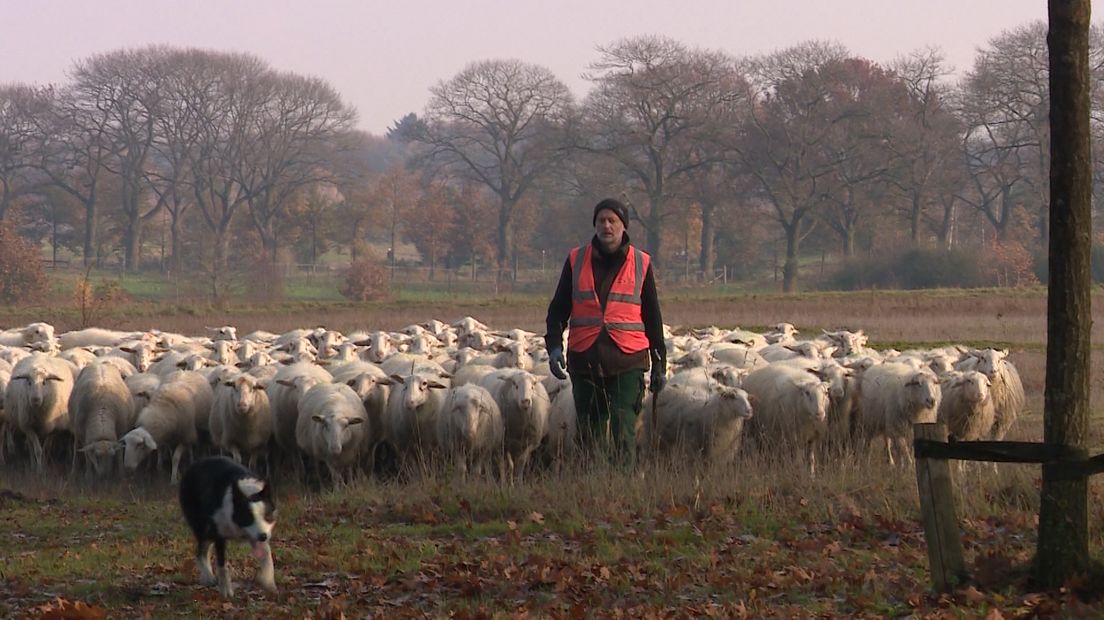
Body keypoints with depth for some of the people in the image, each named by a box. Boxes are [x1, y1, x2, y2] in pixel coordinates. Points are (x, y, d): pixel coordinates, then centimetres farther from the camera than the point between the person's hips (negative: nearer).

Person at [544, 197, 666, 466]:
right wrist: (554, 345, -6)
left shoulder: (641, 263, 7)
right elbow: (558, 308, 11)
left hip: (627, 362, -2)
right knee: (589, 432, 6)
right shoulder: (576, 260, 8)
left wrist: (659, 364, 12)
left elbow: (652, 316, 12)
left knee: (623, 431, -12)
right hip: (584, 360, 2)